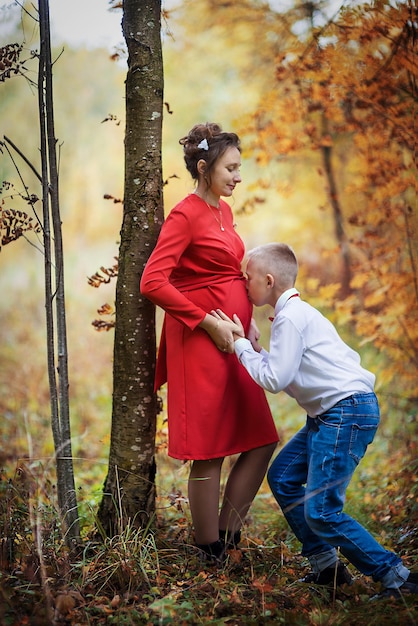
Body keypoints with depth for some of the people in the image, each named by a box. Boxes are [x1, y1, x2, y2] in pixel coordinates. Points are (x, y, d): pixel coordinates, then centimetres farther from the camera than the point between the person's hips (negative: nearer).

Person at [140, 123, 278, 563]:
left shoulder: (223, 210, 14)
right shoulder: (186, 215, -12)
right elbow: (152, 283, -20)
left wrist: (246, 322, 13)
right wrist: (209, 322, -17)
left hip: (230, 340, 9)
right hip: (201, 341, -9)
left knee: (261, 441, 11)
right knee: (209, 452, -1)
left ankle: (226, 535, 21)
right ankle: (210, 554, 11)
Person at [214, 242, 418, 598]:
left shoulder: (291, 317, -12)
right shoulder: (297, 312, 19)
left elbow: (275, 380, -17)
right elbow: (286, 378, 17)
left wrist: (241, 345, -6)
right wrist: (255, 350, 9)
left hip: (348, 412, -11)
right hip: (328, 414, 11)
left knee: (321, 511, -12)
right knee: (283, 477, 14)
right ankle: (326, 566, 17)